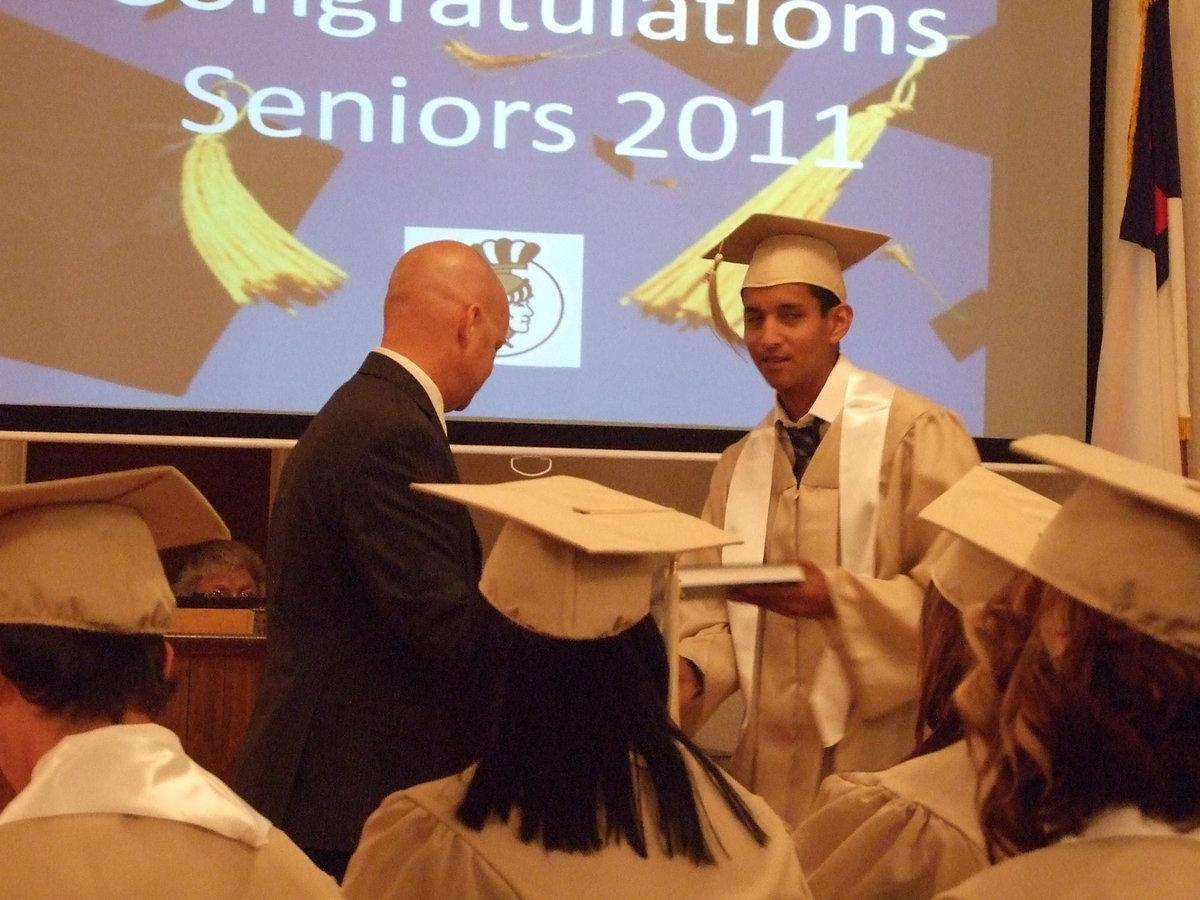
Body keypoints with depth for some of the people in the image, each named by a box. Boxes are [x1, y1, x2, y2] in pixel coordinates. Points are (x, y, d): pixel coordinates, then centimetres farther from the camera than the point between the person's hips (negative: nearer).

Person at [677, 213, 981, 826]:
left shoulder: (915, 434, -8)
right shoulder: (739, 466, 10)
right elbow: (715, 605, 8)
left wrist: (836, 597, -23)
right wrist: (692, 668, -12)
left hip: (883, 754, -4)